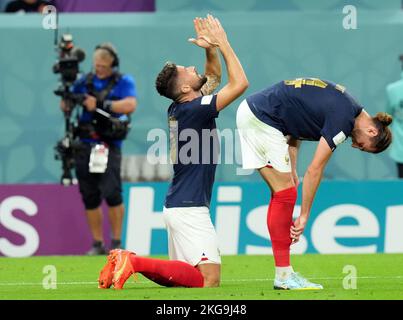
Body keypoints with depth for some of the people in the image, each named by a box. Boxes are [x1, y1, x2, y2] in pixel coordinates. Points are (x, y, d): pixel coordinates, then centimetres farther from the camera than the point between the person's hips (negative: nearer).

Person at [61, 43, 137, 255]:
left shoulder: (124, 82, 3)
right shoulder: (84, 82, 13)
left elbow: (130, 105, -13)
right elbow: (64, 106, 12)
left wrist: (100, 104, -19)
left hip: (109, 145, -4)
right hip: (85, 144, 4)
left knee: (111, 193, -15)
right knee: (89, 198, 4)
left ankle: (116, 242, -7)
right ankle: (97, 244, 9)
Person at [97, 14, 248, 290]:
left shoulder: (179, 108, 10)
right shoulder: (194, 110, -16)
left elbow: (214, 75, 27)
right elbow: (240, 83, -19)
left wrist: (211, 48, 9)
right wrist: (222, 43, -11)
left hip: (177, 206, 10)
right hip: (189, 208, -10)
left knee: (183, 276, 17)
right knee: (209, 279, -14)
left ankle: (126, 263, 3)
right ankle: (135, 263, -18)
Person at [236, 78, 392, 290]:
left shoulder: (344, 104, 13)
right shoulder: (343, 119, -15)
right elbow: (315, 170, -15)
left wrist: (291, 170, 12)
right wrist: (304, 216, -9)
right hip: (262, 119, -10)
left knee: (282, 193, 9)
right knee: (285, 193, -6)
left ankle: (284, 273, 9)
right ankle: (283, 275, -4)